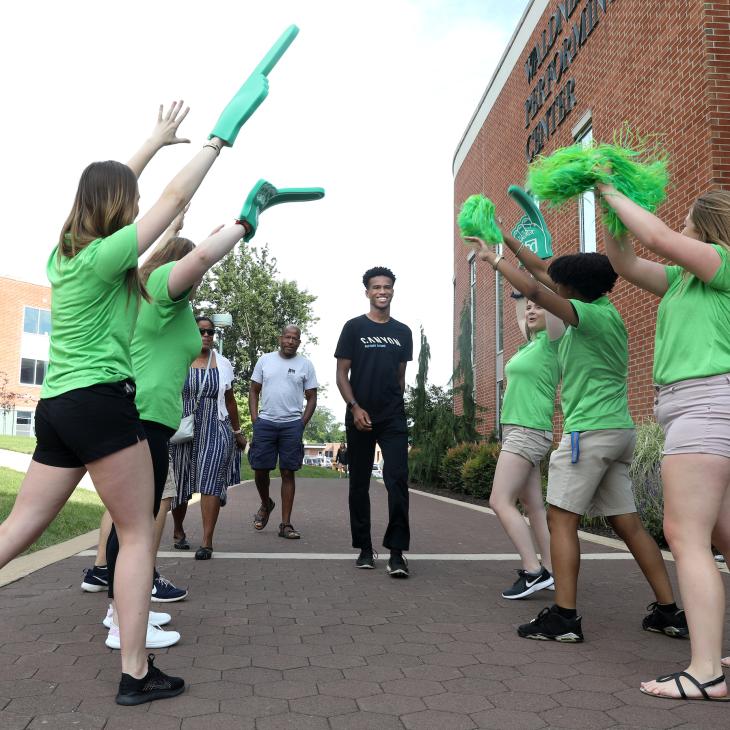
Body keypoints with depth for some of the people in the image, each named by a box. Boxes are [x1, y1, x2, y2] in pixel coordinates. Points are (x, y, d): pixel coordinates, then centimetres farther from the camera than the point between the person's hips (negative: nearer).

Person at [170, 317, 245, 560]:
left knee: (211, 482, -12)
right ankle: (178, 531, 34)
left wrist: (238, 431, 19)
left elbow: (229, 401, 17)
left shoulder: (223, 364, 10)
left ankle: (207, 542, -10)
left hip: (216, 430, 1)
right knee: (180, 484, 10)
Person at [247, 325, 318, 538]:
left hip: (292, 424, -1)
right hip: (265, 422, 1)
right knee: (260, 469, 2)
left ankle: (286, 524, 4)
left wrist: (302, 424, -2)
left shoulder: (305, 365, 6)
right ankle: (265, 503, 32)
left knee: (288, 473, 0)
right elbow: (254, 391, 11)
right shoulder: (265, 360, 8)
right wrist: (255, 420, 1)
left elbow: (311, 398, 7)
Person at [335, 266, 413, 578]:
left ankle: (397, 552, -6)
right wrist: (355, 407, -13)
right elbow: (342, 374, -2)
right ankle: (364, 548, 18)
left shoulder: (403, 332, 11)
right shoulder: (354, 327, 2)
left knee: (398, 481, -10)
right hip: (360, 417, -1)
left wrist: (396, 405, 12)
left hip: (393, 418, 2)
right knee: (360, 483, 6)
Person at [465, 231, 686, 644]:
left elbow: (534, 290, -25)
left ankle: (564, 617, -5)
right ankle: (669, 611, 15)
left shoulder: (594, 315, -13)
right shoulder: (598, 307, 13)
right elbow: (542, 271, 21)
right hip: (618, 430, 10)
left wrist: (493, 258, -13)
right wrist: (507, 241, 22)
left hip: (590, 432, -10)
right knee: (627, 522, 11)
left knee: (562, 519, -5)